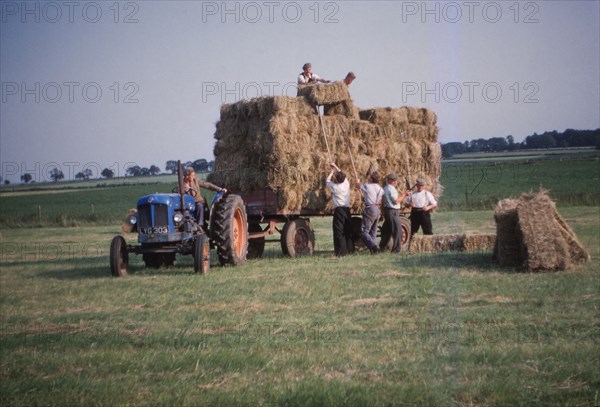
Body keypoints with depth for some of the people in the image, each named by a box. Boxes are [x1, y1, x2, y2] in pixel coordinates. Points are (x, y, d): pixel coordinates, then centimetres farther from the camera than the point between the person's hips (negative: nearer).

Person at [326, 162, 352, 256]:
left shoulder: (335, 187, -8)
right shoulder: (347, 184, 6)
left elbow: (328, 181, 12)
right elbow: (343, 175, 25)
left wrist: (332, 172, 27)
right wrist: (336, 167, 34)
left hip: (339, 210, -6)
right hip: (347, 210, 6)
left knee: (339, 232, -6)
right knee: (348, 231, 12)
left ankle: (341, 251, -11)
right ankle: (349, 249, 16)